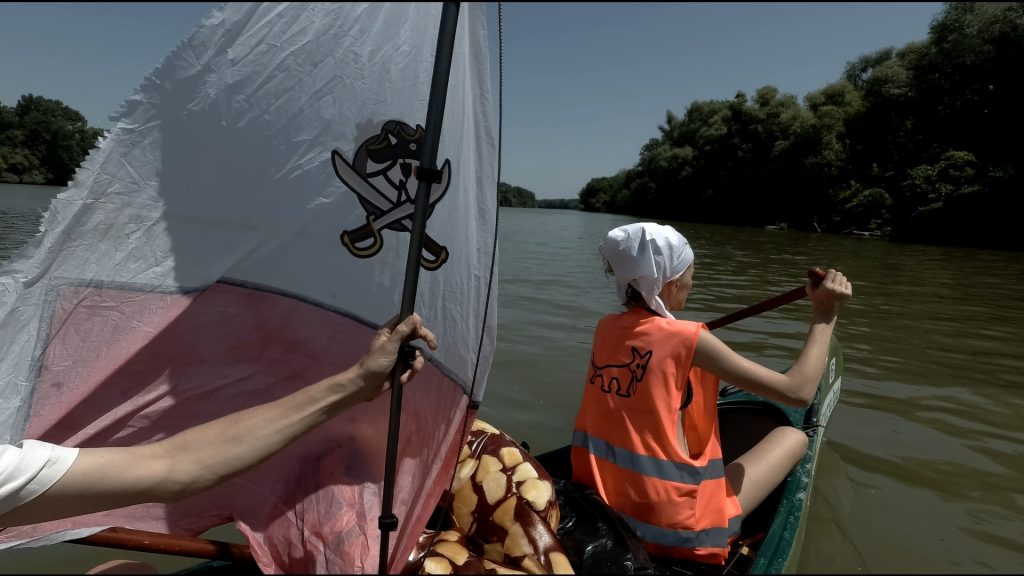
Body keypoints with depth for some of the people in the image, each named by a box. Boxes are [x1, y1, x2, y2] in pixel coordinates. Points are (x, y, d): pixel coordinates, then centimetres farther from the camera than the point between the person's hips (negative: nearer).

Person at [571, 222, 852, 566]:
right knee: (792, 437, 12)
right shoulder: (686, 339, -17)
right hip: (673, 529, -6)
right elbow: (799, 392, -11)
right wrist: (824, 316, -2)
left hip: (599, 510, 7)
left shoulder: (605, 329, -1)